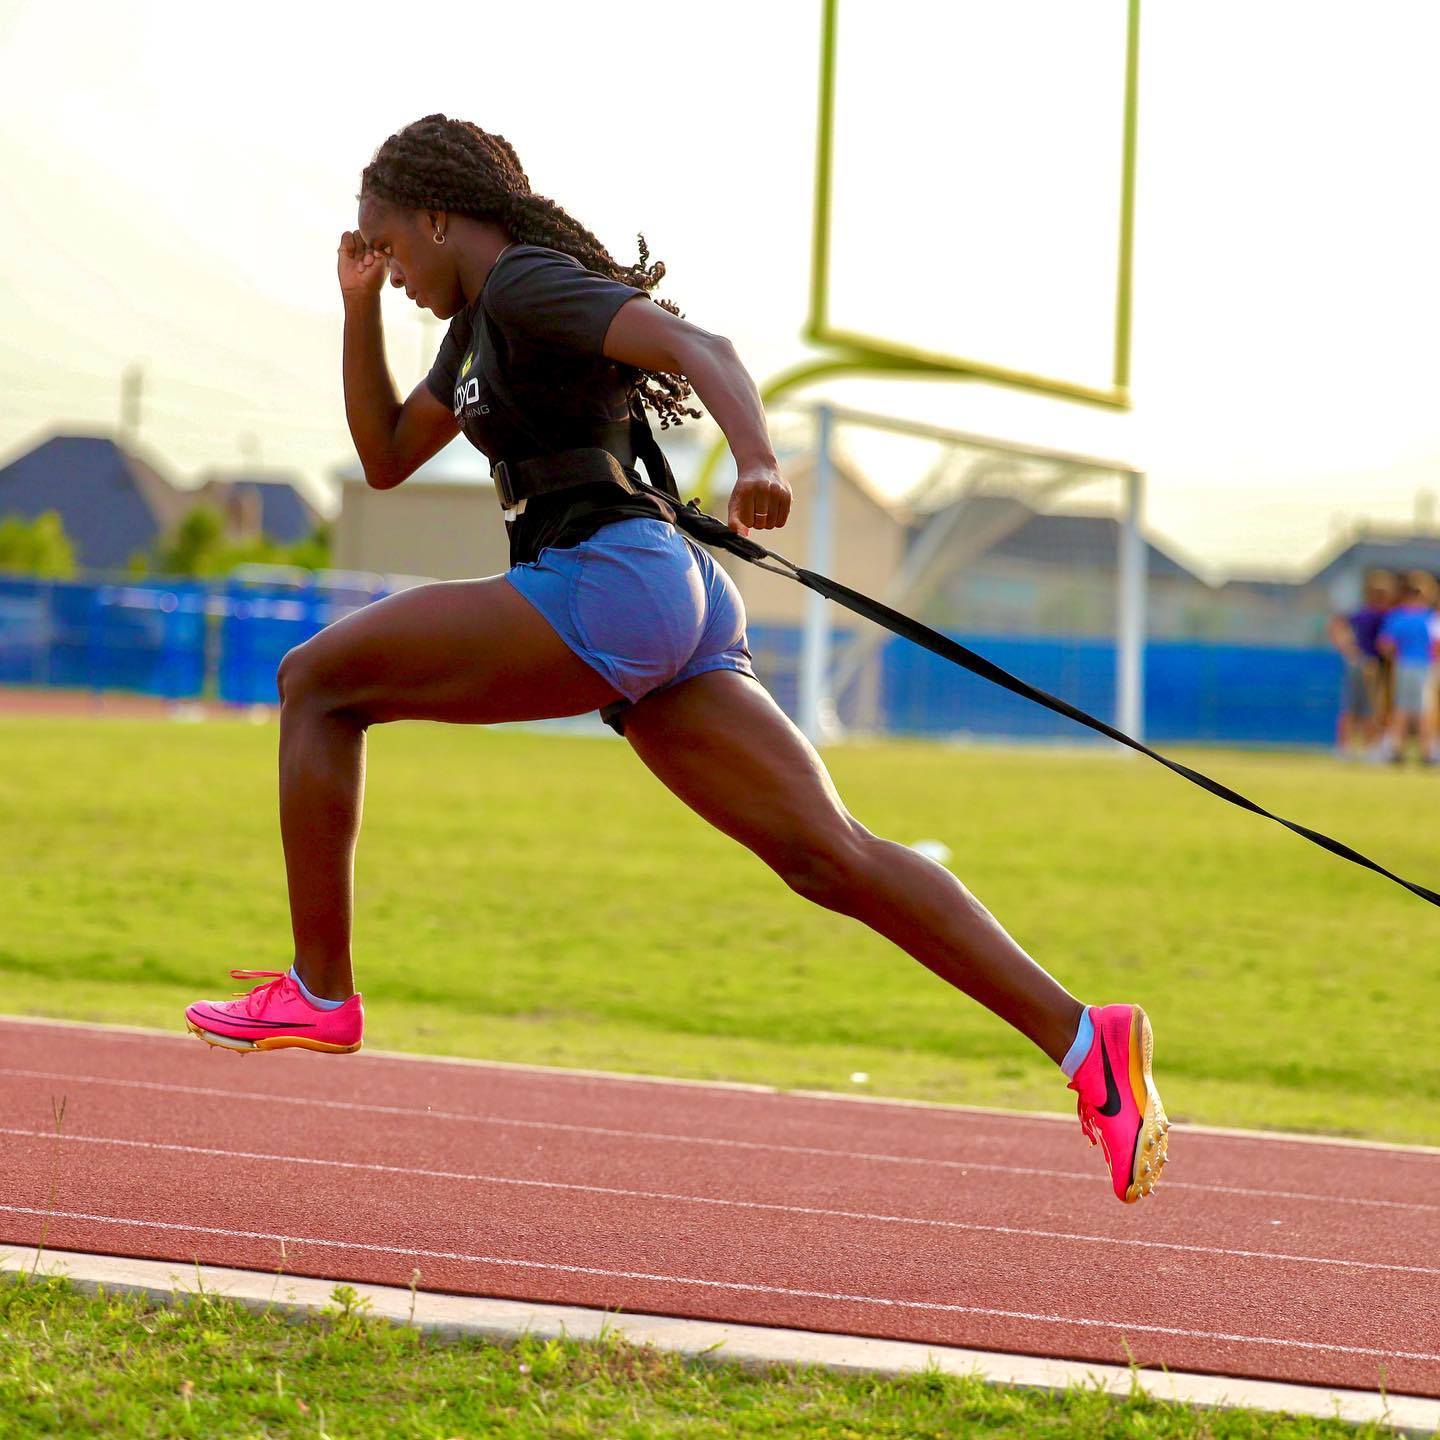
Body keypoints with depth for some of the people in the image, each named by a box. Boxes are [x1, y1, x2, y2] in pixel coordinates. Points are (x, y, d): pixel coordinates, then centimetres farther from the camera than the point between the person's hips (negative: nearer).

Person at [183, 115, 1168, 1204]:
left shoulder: (527, 282, -2)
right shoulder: (482, 322, 28)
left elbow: (699, 347, -17)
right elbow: (385, 458, 35)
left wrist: (758, 460, -37)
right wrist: (358, 305, 25)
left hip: (611, 581, -10)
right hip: (676, 611, 10)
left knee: (317, 682, 0)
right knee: (829, 854, -2)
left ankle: (318, 995, 0)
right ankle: (1083, 1038, -12)